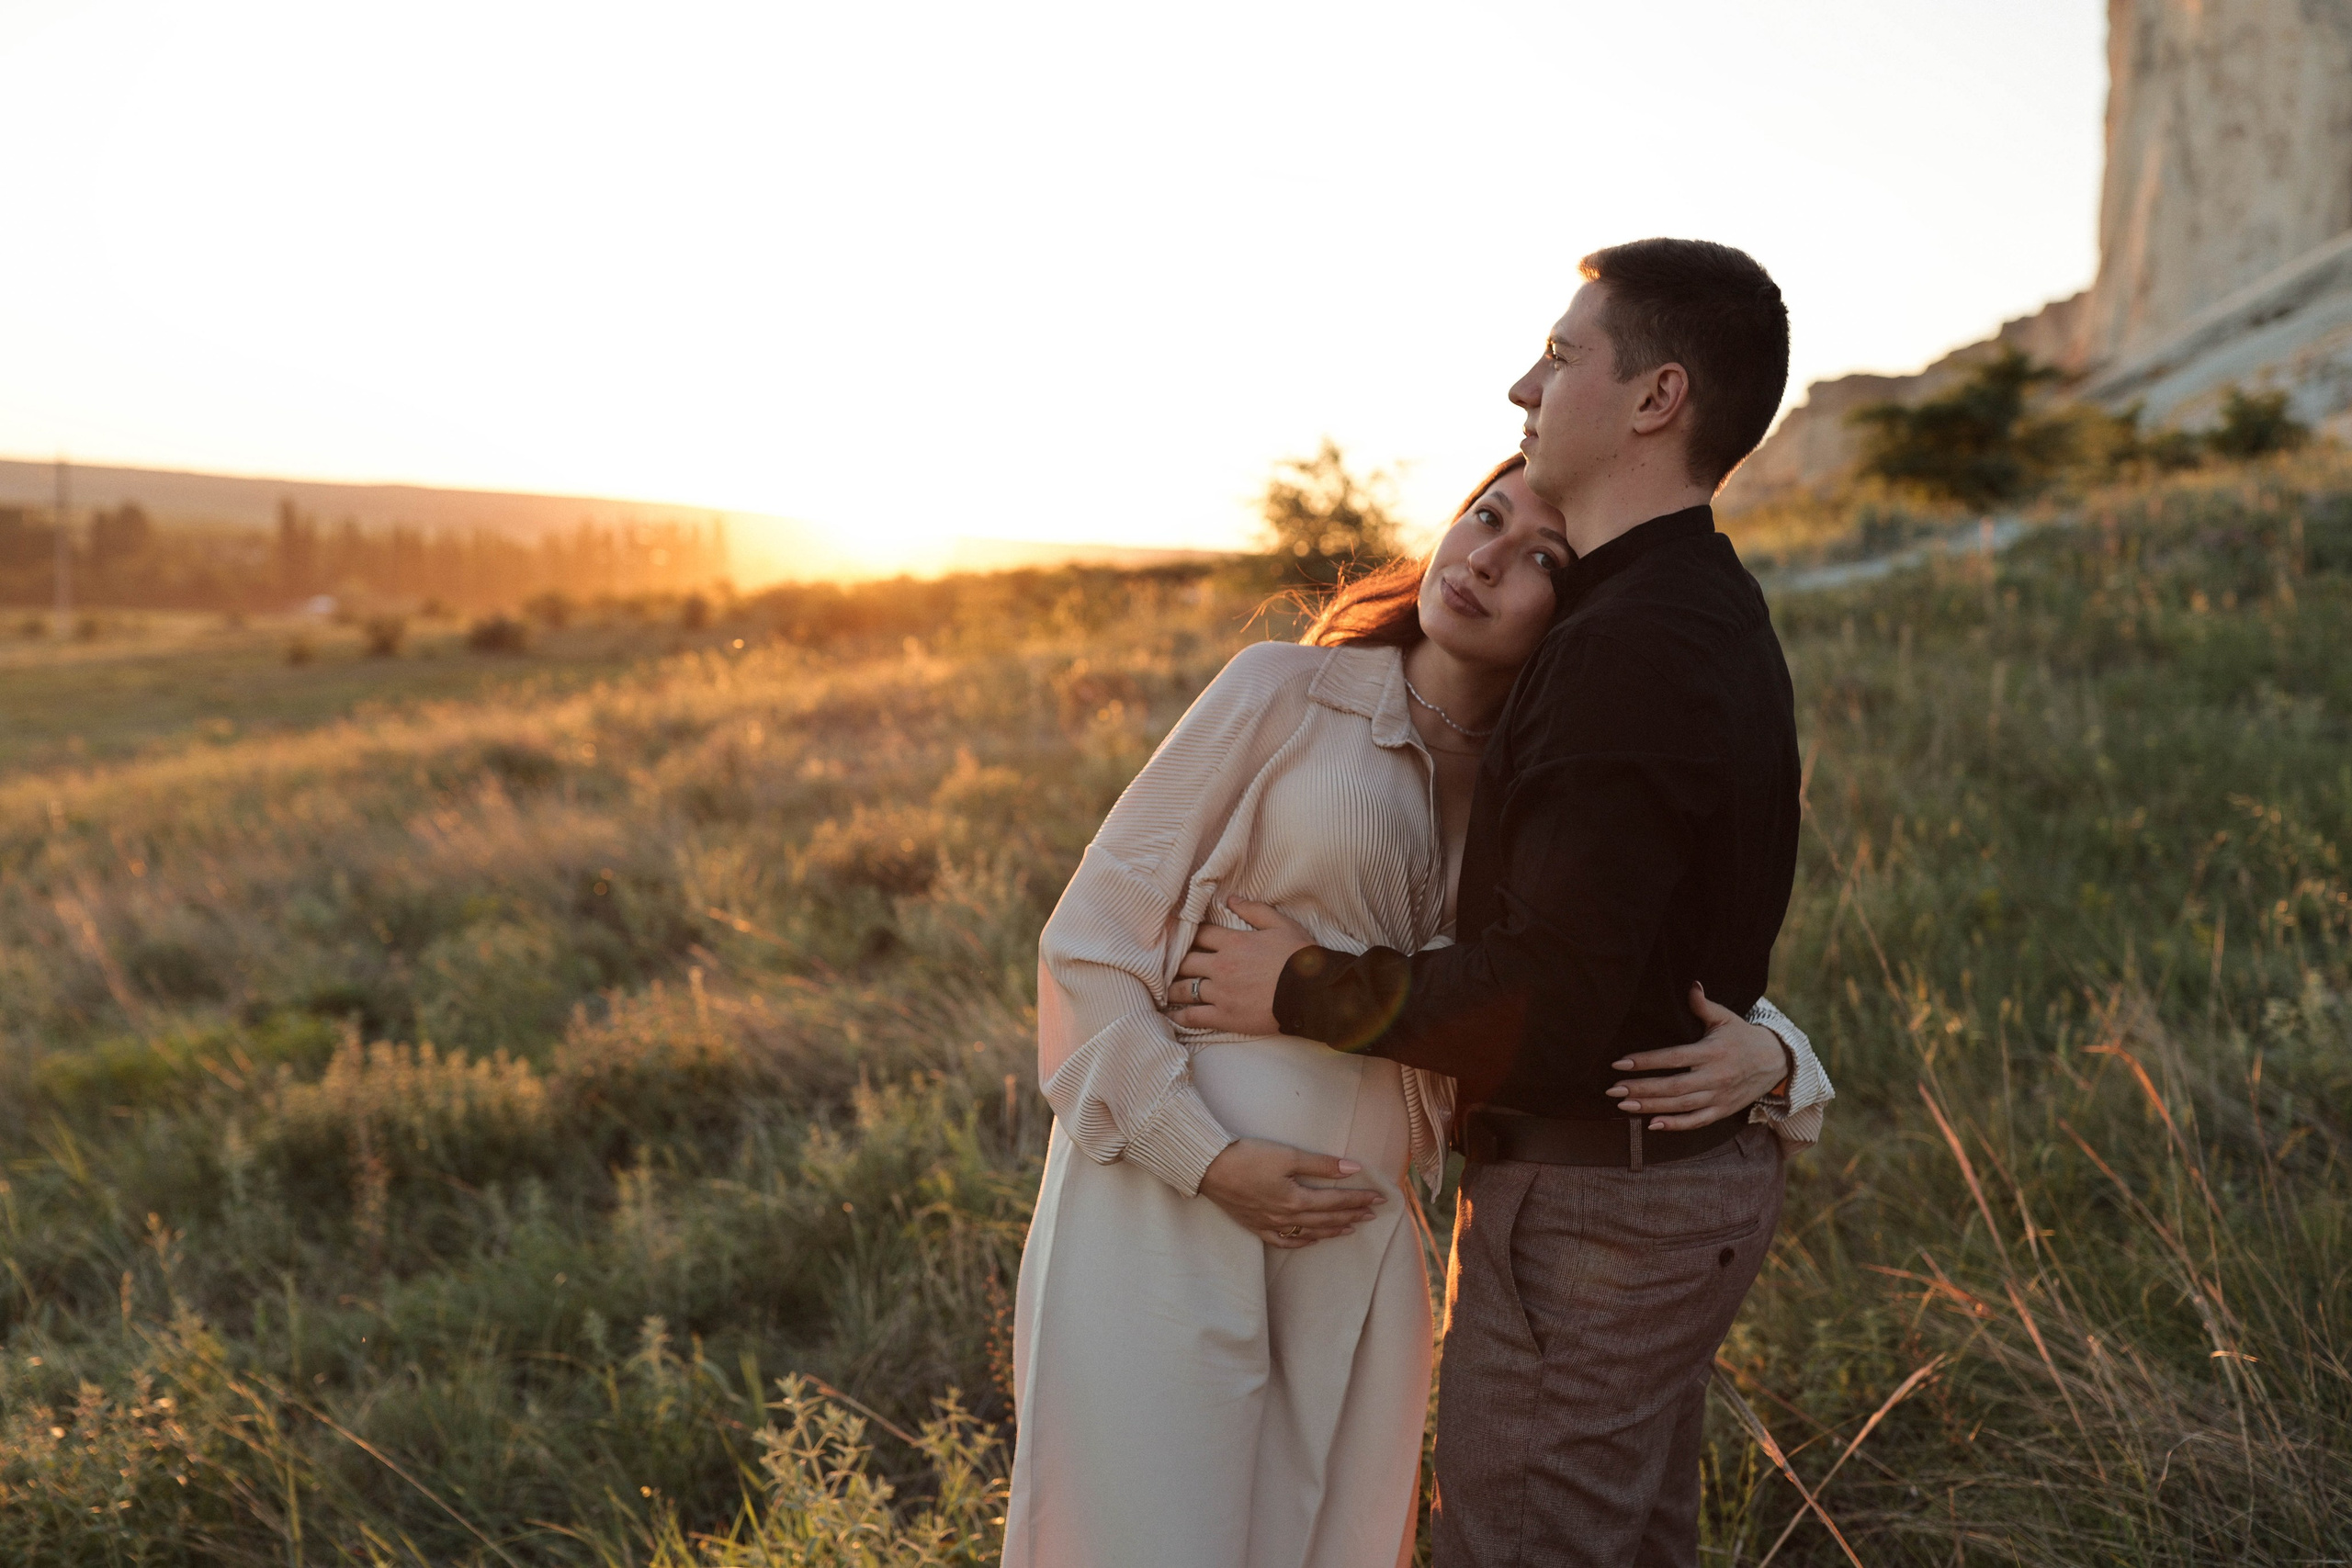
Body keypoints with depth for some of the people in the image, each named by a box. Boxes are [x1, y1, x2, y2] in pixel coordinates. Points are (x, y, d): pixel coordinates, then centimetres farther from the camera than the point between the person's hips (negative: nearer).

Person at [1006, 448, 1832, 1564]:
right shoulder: (1286, 692, -5)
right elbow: (1090, 940, -4)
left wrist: (1762, 1055, -12)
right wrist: (1208, 1159, -13)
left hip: (1356, 1249, 4)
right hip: (1163, 1207, -4)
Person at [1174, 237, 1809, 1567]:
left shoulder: (1630, 651, -24)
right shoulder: (1717, 613, 10)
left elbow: (1549, 1005, -27)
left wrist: (1304, 992, -16)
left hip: (1590, 1205, -10)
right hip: (1700, 1171, 10)